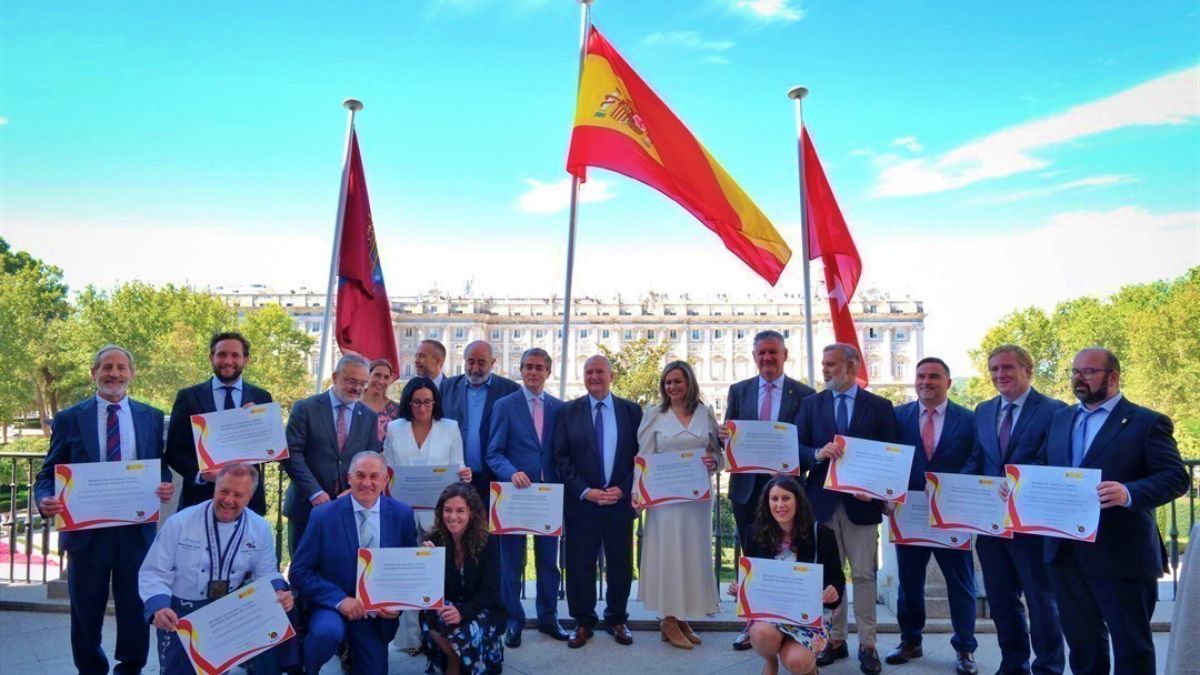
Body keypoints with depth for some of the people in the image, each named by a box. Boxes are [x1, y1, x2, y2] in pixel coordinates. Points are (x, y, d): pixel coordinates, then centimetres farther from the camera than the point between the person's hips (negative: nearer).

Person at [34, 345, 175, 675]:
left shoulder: (152, 418, 6)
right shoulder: (69, 419, 2)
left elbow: (162, 468, 7)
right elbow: (50, 472, 3)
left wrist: (167, 486, -15)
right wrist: (45, 500, -17)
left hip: (137, 529, 1)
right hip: (86, 531, 0)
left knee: (136, 610, 9)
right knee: (86, 613, 13)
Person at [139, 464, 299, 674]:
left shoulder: (260, 528, -2)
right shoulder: (179, 522, -9)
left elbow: (266, 574, 4)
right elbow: (153, 573, -8)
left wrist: (278, 592, -20)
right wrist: (158, 608, -27)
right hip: (183, 614, -1)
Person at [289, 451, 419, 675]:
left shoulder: (402, 515, -5)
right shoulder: (324, 515, -11)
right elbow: (299, 571, -11)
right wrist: (339, 599, -22)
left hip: (378, 615, 3)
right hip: (331, 606, -3)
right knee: (328, 631, -34)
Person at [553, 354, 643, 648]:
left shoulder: (631, 410, 5)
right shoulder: (568, 411, 3)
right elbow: (561, 458, -1)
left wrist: (623, 489, -8)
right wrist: (585, 491, -10)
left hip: (621, 500, 1)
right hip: (581, 502, -1)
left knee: (620, 565, 10)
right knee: (580, 565, 4)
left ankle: (617, 620, 26)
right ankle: (583, 622, 20)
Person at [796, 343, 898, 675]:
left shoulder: (880, 406, 3)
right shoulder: (810, 404, 8)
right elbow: (797, 448, 1)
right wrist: (817, 454, -20)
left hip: (862, 501, -2)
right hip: (822, 500, 2)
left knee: (864, 575, 4)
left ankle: (867, 645, 12)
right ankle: (835, 639, 19)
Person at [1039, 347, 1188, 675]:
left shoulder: (1148, 422, -5)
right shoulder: (1059, 418, 14)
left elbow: (1176, 477, -13)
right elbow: (1043, 467, 17)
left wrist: (1129, 493, -30)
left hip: (1121, 554, -6)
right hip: (1065, 551, 6)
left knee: (1131, 643, 7)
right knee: (1080, 637, 18)